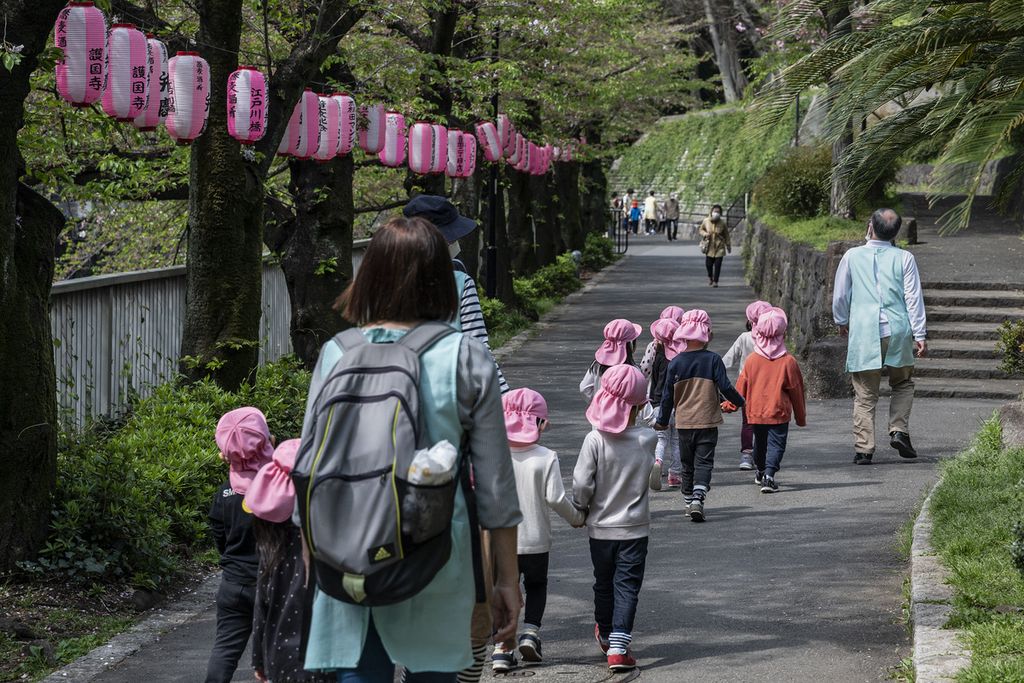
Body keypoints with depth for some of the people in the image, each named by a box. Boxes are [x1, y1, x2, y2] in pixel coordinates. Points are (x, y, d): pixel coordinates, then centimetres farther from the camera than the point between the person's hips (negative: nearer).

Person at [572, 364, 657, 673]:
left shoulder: (595, 439, -16)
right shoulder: (647, 439, -12)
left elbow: (581, 484, -15)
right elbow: (652, 477, 0)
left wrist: (581, 508, 2)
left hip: (601, 527, 1)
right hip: (635, 528, -1)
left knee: (603, 583, 18)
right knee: (627, 586, 2)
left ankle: (606, 635, 37)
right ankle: (618, 647, -9)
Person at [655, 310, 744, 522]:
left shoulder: (676, 363, -2)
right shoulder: (713, 359, -8)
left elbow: (668, 396, 2)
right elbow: (725, 387, -8)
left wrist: (662, 421, 14)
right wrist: (739, 402, 11)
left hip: (684, 423, 2)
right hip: (707, 421, -2)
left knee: (688, 464, 15)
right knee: (704, 462, -2)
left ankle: (689, 501, 21)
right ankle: (698, 498, -21)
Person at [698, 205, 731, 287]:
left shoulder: (723, 223, -7)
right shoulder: (706, 221, -5)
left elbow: (726, 236, 3)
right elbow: (701, 230, 11)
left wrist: (728, 246, 8)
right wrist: (705, 234, -12)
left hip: (719, 247, -1)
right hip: (709, 247, 1)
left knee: (717, 265, -6)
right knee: (708, 264, 1)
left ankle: (715, 281, 7)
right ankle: (710, 277, 32)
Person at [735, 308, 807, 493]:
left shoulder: (752, 360, -4)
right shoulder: (788, 362, -9)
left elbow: (741, 388, 2)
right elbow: (796, 391, -2)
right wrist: (801, 416, 9)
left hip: (756, 412, 3)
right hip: (779, 413, -3)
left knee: (760, 442, 21)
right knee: (776, 444, -2)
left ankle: (761, 472, 40)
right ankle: (769, 475, -21)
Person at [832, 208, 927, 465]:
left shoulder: (852, 256, 1)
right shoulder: (904, 258, 0)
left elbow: (840, 295, 9)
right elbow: (914, 298, -1)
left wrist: (842, 321, 26)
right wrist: (920, 335, 2)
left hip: (863, 333, 0)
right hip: (897, 330, 0)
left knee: (865, 394, 5)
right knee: (903, 384, 20)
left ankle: (863, 447, 1)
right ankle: (899, 430, 3)